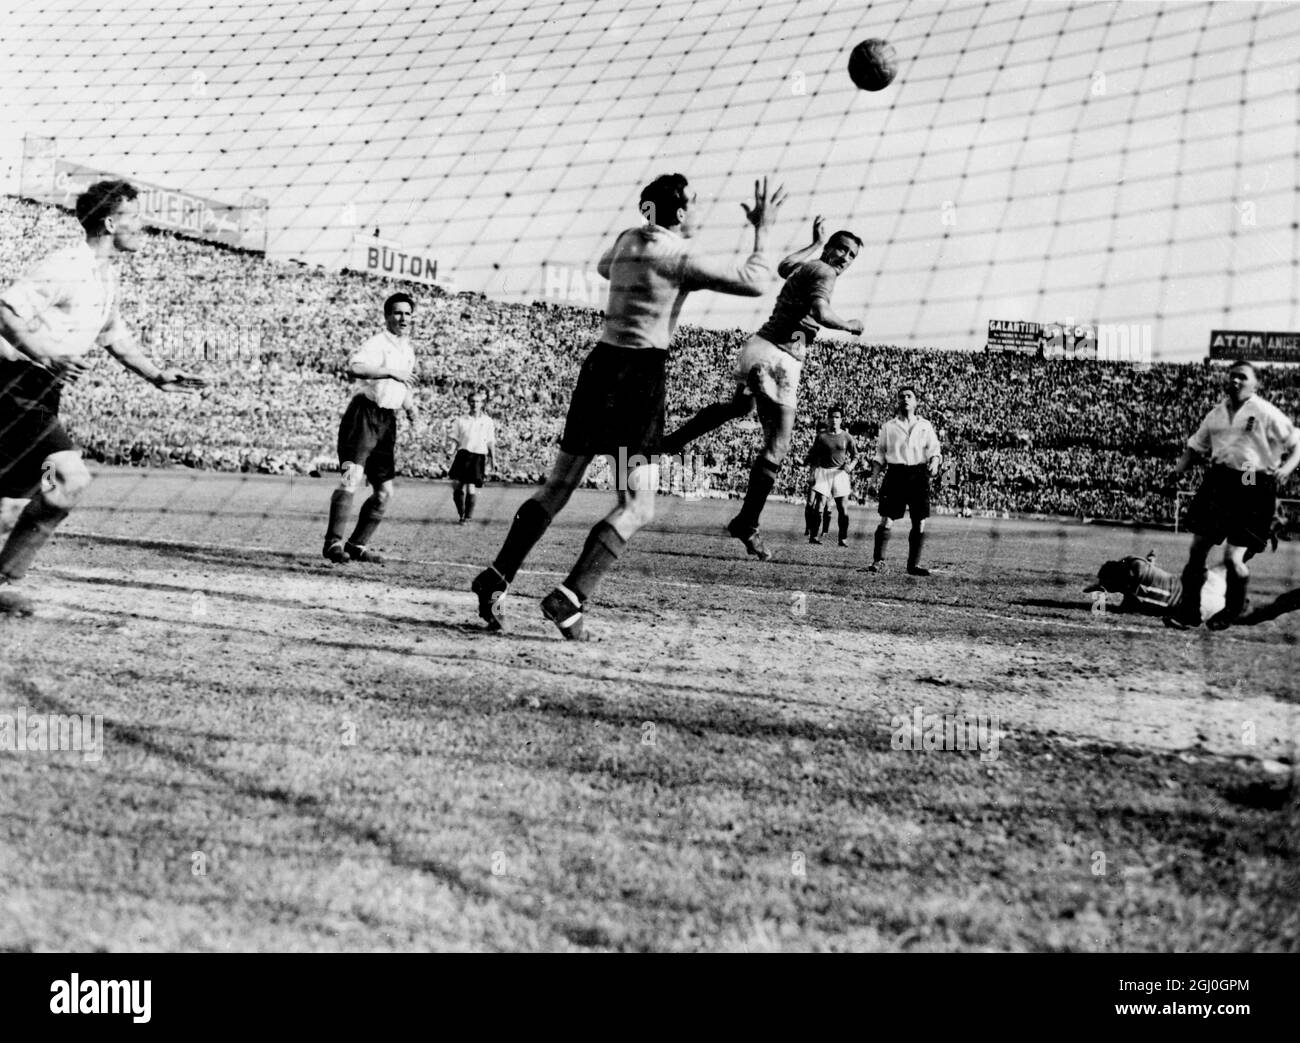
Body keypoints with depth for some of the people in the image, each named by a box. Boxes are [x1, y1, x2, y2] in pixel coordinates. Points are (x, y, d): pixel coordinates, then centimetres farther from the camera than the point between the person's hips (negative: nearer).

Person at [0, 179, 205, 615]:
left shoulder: (106, 273, 15)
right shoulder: (67, 267, -17)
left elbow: (113, 333, 30)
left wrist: (156, 376, 23)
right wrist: (46, 357, -34)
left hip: (42, 392, 10)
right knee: (70, 478, -19)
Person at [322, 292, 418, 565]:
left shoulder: (409, 350, 18)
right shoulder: (377, 343, -9)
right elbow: (354, 366, -29)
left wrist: (410, 407, 15)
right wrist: (390, 371, -29)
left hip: (388, 420, 8)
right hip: (364, 415, -8)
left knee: (384, 491, 8)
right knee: (352, 476, -22)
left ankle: (357, 545, 19)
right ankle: (333, 542, -22)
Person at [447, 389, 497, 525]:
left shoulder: (487, 422, 8)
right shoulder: (461, 421, 9)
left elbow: (491, 443, 11)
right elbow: (455, 439, 9)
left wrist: (493, 460, 8)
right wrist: (451, 450, -11)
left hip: (478, 457, -1)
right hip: (463, 454, 1)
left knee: (471, 489, -9)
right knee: (456, 485, -7)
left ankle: (468, 517, 9)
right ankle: (461, 514, 14)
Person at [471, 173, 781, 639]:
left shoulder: (627, 241, 11)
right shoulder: (679, 259, -10)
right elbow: (754, 282, -11)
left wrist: (648, 227, 38)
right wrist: (762, 230, 2)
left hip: (601, 365, 8)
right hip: (638, 377, -8)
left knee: (557, 487, 15)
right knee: (637, 508, -5)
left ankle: (496, 578, 11)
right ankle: (570, 598, -15)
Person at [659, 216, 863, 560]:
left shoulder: (803, 268, 20)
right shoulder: (824, 272, -7)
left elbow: (783, 266, 45)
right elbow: (820, 313, -25)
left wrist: (814, 244, 53)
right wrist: (848, 325, -8)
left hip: (756, 347, 10)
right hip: (778, 359, -10)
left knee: (740, 406, 40)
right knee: (776, 447, -6)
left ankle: (673, 441, 38)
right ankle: (746, 524, -6)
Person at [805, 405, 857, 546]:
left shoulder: (847, 437, 5)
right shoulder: (821, 437, 4)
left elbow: (855, 456, 10)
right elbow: (813, 457, 9)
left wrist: (850, 466, -9)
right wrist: (813, 475, 1)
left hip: (840, 472, 1)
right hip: (823, 471, -1)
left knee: (842, 507, -1)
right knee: (819, 505, -10)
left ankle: (843, 538, 6)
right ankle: (813, 536, -4)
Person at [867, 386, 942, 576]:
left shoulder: (925, 425, 14)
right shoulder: (888, 426, 12)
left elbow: (933, 448, 8)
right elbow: (880, 453, 12)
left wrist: (934, 462, -14)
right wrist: (873, 477, 1)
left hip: (918, 475, 1)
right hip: (895, 473, -1)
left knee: (920, 523, 0)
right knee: (887, 520, -8)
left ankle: (914, 565, 8)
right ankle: (878, 561, -1)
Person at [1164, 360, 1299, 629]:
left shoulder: (1266, 413, -4)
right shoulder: (1217, 414, 13)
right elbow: (1196, 446, 23)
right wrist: (1178, 468, 6)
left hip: (1253, 488, -5)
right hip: (1218, 481, 5)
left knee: (1233, 557, -8)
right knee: (1198, 547, 3)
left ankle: (1235, 608, 19)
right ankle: (1189, 609, 15)